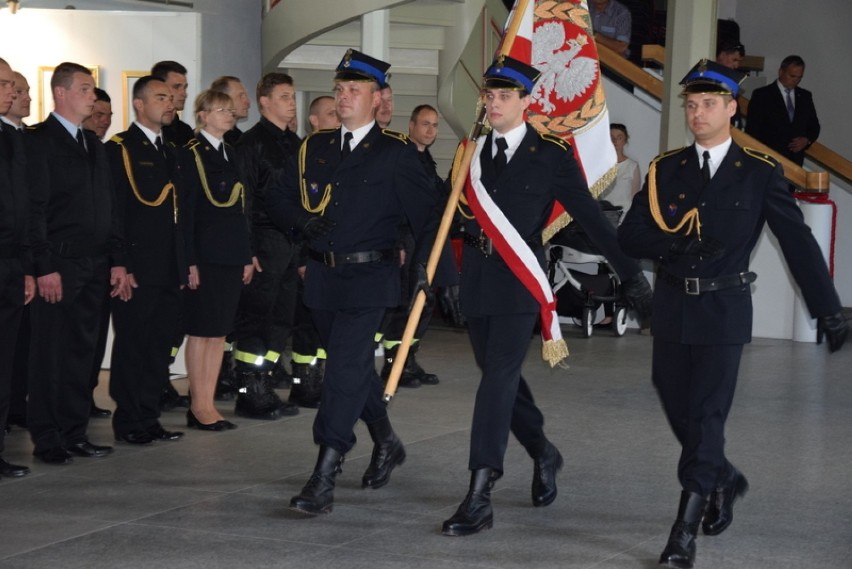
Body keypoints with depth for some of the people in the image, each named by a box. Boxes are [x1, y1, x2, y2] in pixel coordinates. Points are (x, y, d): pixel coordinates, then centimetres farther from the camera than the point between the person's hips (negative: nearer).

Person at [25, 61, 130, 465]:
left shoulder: (94, 145, 17)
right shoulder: (38, 141, -6)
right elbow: (34, 208, -12)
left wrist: (117, 261, 11)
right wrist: (45, 267, -17)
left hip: (94, 266, 7)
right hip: (58, 266, -7)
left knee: (82, 351, 10)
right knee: (49, 353, -1)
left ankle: (75, 433, 16)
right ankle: (46, 439, 6)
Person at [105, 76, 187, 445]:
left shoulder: (170, 152, 18)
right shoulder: (119, 148, -5)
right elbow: (113, 210, -11)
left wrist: (184, 265, 14)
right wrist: (120, 266, -17)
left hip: (168, 271, 7)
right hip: (136, 269, -7)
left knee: (159, 346, 9)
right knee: (132, 346, -1)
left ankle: (149, 418, 17)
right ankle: (128, 423, 7)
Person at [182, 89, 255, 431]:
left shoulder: (230, 154, 15)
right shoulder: (191, 154, -7)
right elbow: (186, 210, -11)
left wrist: (247, 255, 12)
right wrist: (190, 261, -15)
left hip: (231, 256, 7)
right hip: (205, 256, -7)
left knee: (220, 332, 7)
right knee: (201, 331, -2)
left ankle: (208, 404, 12)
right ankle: (199, 407, 4)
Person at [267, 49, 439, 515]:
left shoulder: (396, 153, -5)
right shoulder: (315, 147, 10)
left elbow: (425, 214, -5)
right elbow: (279, 199, 14)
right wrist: (302, 219, -8)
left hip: (368, 277, -6)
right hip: (322, 276, 6)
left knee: (346, 369, -12)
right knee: (353, 366, 19)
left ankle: (324, 478, -13)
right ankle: (385, 443, 41)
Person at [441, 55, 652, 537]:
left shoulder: (551, 154, -4)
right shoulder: (473, 152, 10)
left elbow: (590, 216, -3)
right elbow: (453, 213, 16)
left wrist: (632, 275, -3)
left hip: (519, 282, -5)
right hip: (476, 280, 5)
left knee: (499, 379, -12)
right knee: (500, 376, 14)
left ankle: (480, 496, -13)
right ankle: (543, 454, 39)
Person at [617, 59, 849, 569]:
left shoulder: (760, 172, -3)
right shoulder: (666, 168, 5)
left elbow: (798, 241, -2)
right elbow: (630, 236, 0)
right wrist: (675, 243, -19)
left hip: (724, 309, -4)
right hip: (672, 306, 4)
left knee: (707, 415, -6)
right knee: (678, 411, 12)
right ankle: (725, 480, 40)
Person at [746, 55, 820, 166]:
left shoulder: (805, 96, 15)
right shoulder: (761, 95, 1)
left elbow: (814, 125, 22)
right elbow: (752, 129, -1)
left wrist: (807, 140, 0)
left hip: (796, 161, 4)